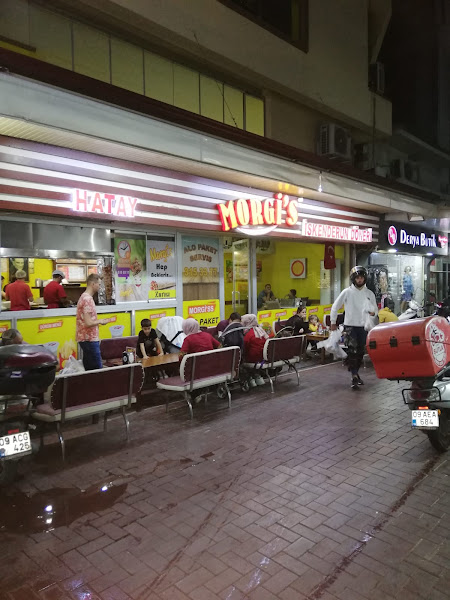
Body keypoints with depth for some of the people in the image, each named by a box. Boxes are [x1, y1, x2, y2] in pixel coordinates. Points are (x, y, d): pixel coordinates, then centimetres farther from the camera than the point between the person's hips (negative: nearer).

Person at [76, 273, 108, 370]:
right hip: (90, 340, -10)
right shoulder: (88, 299, -18)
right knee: (97, 369, -6)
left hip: (86, 338, 10)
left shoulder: (84, 297, 14)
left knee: (89, 369, 14)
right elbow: (88, 323, -23)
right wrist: (100, 321, -8)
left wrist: (98, 321, 16)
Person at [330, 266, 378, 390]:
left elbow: (376, 309, 13)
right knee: (352, 351, -13)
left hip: (363, 327, 4)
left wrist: (373, 312, -11)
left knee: (360, 352, 11)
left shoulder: (370, 293, 6)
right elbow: (335, 307, 2)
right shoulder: (347, 292, -3)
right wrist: (333, 322, 2)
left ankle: (355, 374, 26)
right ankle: (354, 376, -14)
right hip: (350, 326, -4)